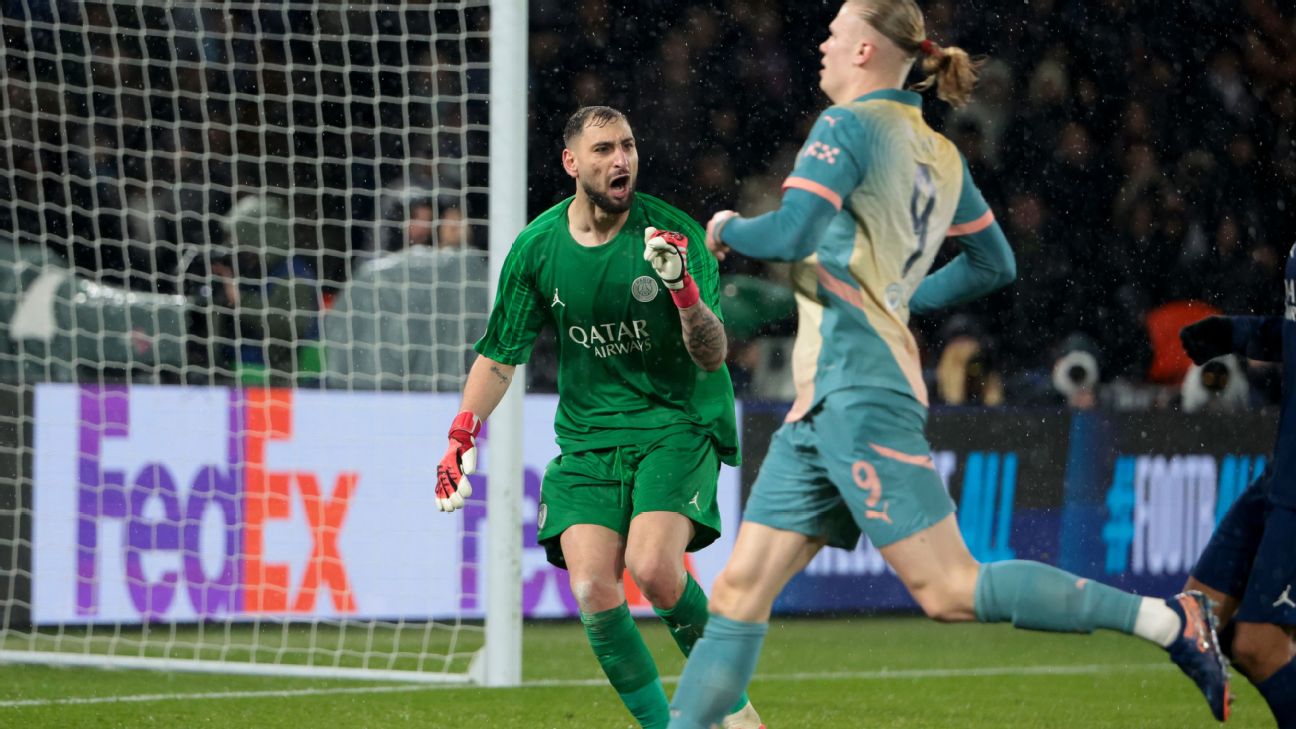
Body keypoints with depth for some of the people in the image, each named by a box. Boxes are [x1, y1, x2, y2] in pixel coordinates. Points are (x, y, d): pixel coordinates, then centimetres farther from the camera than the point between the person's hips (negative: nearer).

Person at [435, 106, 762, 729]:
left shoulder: (675, 234, -10)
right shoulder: (538, 246, -1)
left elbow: (712, 356, -14)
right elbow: (500, 354, 11)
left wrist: (684, 291, -31)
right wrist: (461, 437, 2)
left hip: (679, 424, -3)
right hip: (587, 436, 3)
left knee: (651, 567, -25)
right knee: (593, 591, -15)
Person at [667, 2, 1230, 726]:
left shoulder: (849, 126, -8)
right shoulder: (940, 155, 17)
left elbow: (793, 234, -20)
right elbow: (994, 264, 26)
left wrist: (729, 229, 0)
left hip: (860, 392, -10)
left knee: (951, 591, -11)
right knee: (741, 591, 5)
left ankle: (1167, 619, -10)